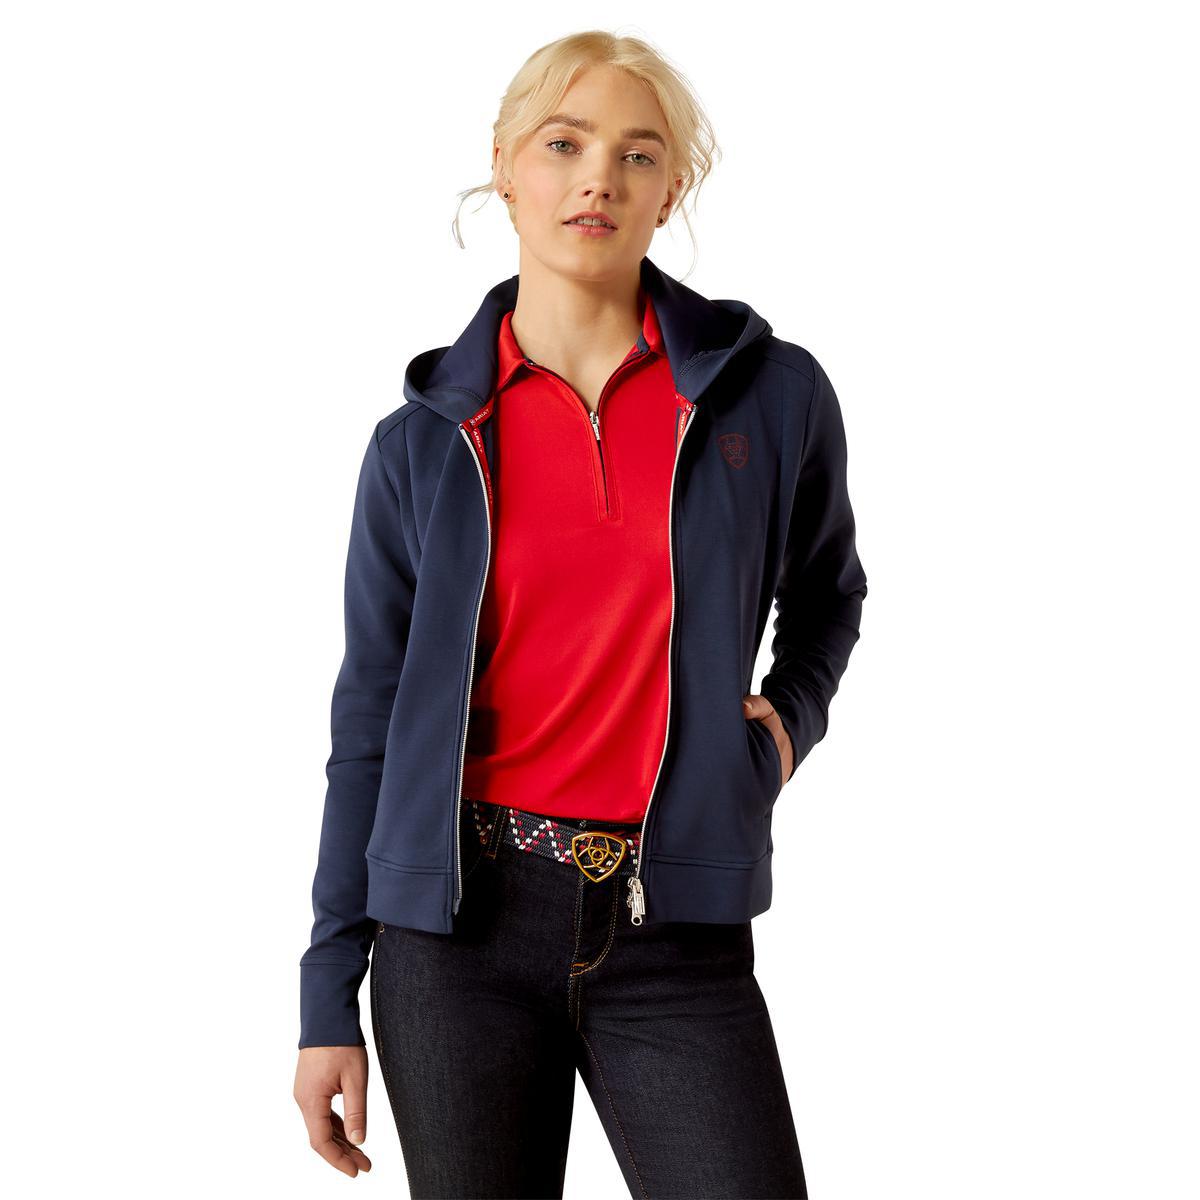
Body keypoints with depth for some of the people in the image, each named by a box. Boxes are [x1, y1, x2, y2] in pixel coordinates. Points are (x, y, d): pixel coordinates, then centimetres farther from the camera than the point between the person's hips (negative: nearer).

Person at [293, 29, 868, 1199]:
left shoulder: (771, 392, 1)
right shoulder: (425, 441, 2)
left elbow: (824, 595, 21)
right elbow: (369, 718, 5)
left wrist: (791, 716, 1)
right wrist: (329, 997, 3)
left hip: (675, 936, 0)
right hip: (462, 927, 0)